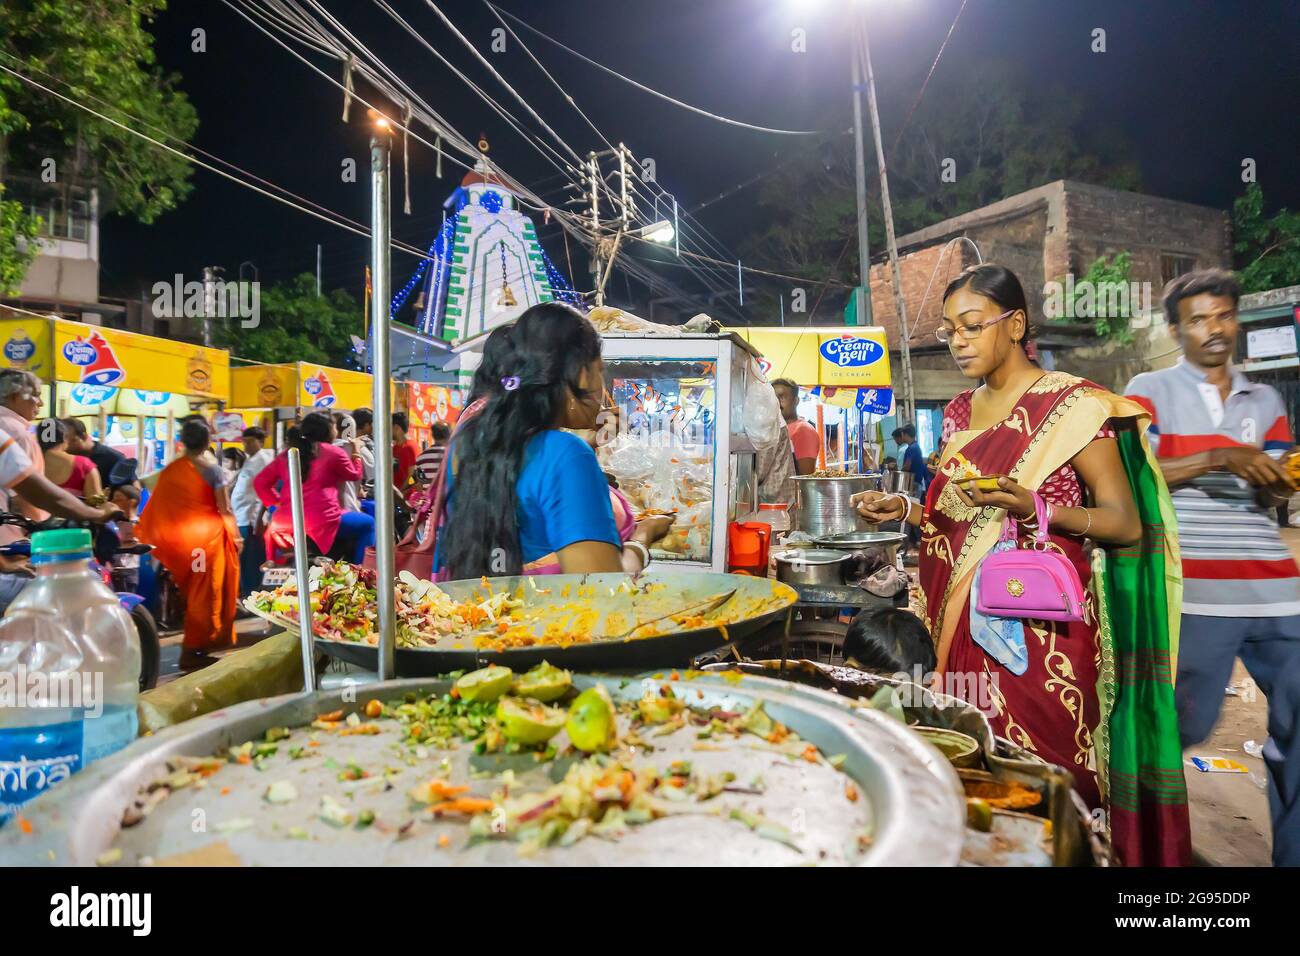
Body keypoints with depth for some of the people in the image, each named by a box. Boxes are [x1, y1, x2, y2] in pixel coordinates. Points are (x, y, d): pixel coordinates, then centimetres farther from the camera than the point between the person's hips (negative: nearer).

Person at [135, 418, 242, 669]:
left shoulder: (170, 471, 0)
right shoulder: (212, 469, -10)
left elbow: (158, 509, 2)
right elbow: (225, 509, -8)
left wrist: (148, 539, 12)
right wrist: (235, 536, 5)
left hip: (179, 538, 4)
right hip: (209, 537, -4)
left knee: (190, 592, 19)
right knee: (205, 594, 5)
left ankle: (193, 647, 29)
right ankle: (194, 649, 7)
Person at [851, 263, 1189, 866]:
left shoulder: (1071, 405, -6)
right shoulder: (960, 414, 13)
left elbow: (1126, 524, -8)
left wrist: (1033, 508, -23)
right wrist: (903, 510, 2)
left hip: (1040, 623, -5)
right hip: (965, 617, 6)